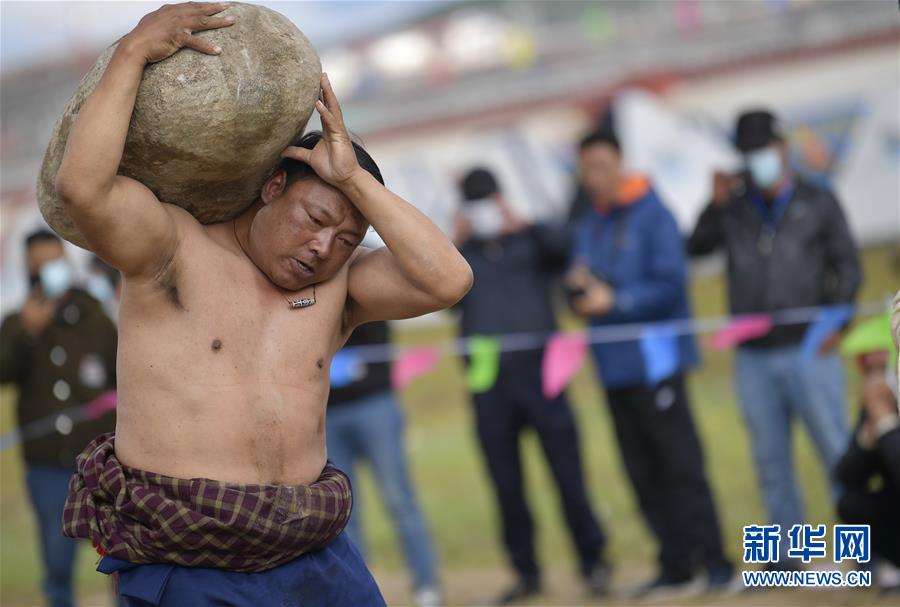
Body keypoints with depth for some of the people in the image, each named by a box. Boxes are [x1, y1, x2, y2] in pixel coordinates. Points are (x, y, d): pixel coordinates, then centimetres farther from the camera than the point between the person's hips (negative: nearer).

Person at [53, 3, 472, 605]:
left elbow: (448, 279, -9)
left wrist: (353, 177, -7)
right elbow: (81, 186, -21)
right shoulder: (174, 247, -3)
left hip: (313, 554, 5)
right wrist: (133, 53, -16)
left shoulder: (339, 281, 8)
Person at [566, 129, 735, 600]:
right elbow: (580, 293, 17)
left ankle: (715, 565, -6)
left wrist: (615, 300, -16)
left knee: (682, 467, -9)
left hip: (654, 359, -7)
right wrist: (578, 288, -5)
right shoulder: (588, 226, 16)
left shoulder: (652, 215, -4)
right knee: (642, 473, 7)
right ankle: (676, 569, 12)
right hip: (614, 365, 7)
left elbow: (670, 285, -11)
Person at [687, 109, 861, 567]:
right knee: (771, 463, 6)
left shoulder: (817, 204, 7)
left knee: (837, 451, -6)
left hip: (809, 351, -3)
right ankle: (787, 554, 12)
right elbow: (693, 247, 3)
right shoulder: (733, 210, 11)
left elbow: (847, 265, 5)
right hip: (753, 358, 3)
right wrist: (716, 204, -5)